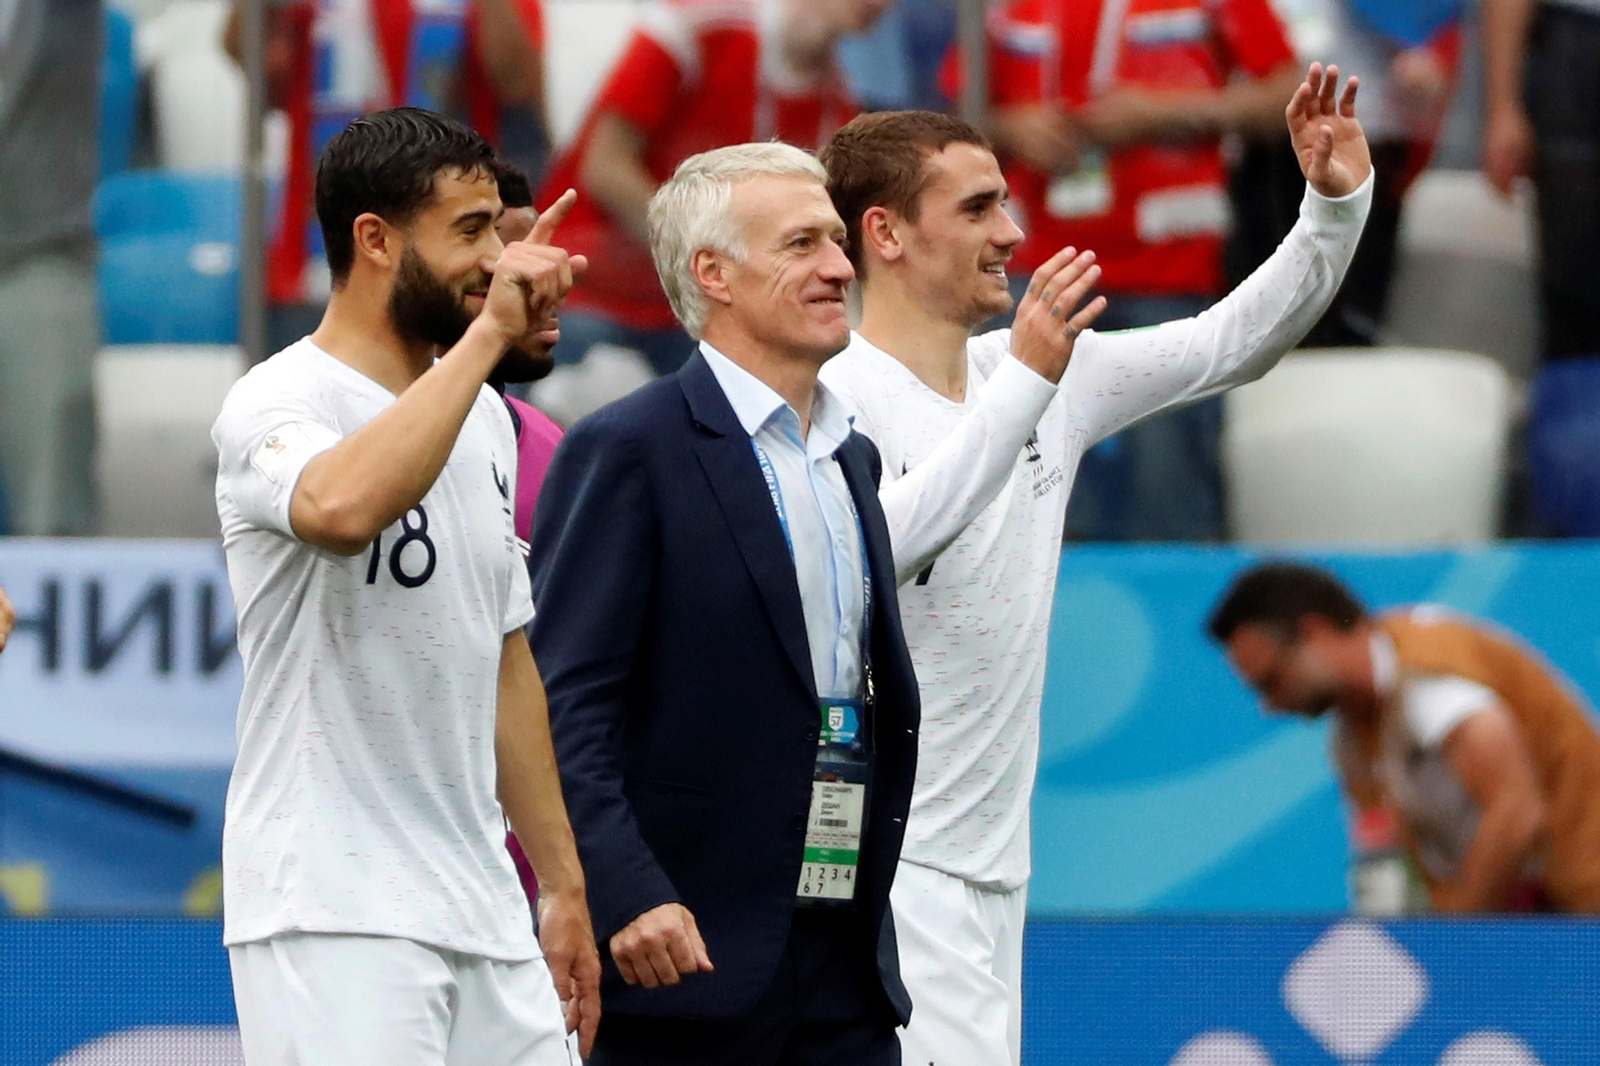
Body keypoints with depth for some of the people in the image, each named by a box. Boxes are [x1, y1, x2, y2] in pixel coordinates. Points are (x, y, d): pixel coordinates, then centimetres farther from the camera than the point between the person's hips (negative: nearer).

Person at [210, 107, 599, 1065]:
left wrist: (563, 883, 21)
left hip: (484, 913, 8)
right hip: (335, 921, -8)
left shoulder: (483, 420, 16)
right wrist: (486, 335, -28)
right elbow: (344, 504, -35)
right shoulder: (281, 405, -10)